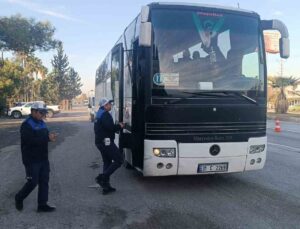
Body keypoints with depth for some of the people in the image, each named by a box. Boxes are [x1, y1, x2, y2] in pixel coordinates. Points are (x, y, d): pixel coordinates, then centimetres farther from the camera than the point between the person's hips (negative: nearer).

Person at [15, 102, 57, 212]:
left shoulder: (42, 123, 11)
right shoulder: (26, 125, -15)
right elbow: (30, 141, -28)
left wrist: (50, 136, -10)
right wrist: (47, 138, -29)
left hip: (43, 159, 8)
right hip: (32, 160, -8)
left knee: (44, 181, 7)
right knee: (32, 182, 0)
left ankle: (42, 205, 17)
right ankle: (19, 198, 27)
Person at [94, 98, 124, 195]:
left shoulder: (99, 114, 19)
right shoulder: (105, 114, -14)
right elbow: (110, 127, -24)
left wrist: (117, 126, 12)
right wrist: (120, 126, -7)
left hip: (100, 142, 11)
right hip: (106, 141, -11)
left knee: (107, 163, 15)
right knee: (119, 160, -5)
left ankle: (106, 187, 17)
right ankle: (102, 177, -8)